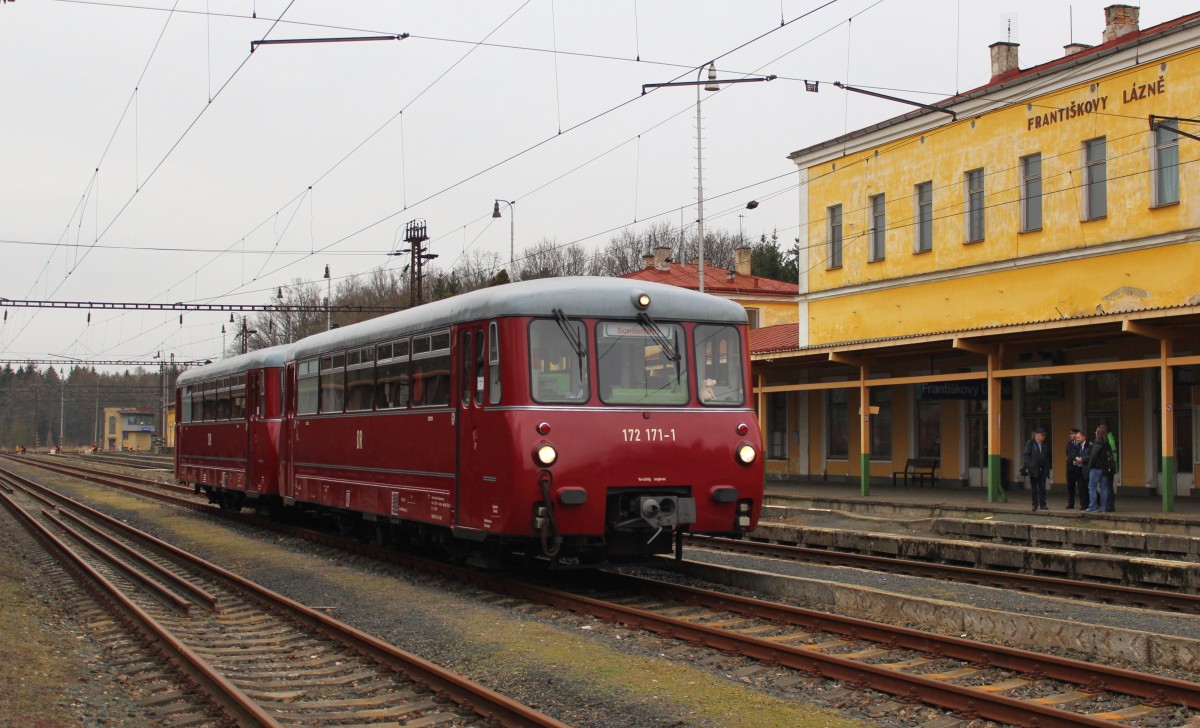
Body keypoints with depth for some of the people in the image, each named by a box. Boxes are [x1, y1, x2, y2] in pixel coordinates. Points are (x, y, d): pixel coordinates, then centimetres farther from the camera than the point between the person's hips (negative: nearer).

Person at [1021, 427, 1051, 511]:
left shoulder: (1044, 444, 8)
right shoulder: (1030, 443, -4)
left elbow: (1048, 456, 15)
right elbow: (1025, 455, -7)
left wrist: (1048, 466, 5)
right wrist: (1028, 466, -15)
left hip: (1042, 470, 3)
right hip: (1033, 469, -3)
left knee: (1042, 488, 4)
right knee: (1034, 488, 4)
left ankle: (1042, 504, 8)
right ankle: (1035, 504, 11)